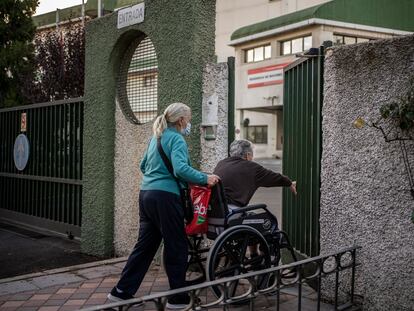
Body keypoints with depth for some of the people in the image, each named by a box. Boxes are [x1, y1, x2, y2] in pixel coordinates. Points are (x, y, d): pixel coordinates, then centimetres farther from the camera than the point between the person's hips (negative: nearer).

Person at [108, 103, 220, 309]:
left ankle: (122, 291, 16)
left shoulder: (156, 138, 19)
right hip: (165, 197, -9)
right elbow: (180, 168, -23)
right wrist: (205, 179, -19)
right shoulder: (177, 139, -8)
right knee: (177, 247, 1)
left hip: (146, 194, 9)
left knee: (145, 245, 13)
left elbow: (144, 166, 27)